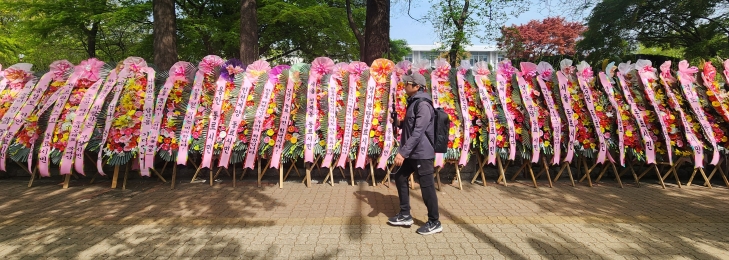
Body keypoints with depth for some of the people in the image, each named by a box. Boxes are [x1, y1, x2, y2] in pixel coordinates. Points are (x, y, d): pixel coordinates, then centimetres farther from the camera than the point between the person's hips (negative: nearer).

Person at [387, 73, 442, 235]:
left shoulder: (423, 105, -17)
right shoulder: (413, 102, 14)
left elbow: (418, 132, -25)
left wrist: (402, 152, -28)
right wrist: (398, 123, 9)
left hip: (422, 153, -11)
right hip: (412, 153, 11)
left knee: (427, 187, 0)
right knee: (400, 178, 16)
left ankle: (434, 223, 16)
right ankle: (405, 215, 27)